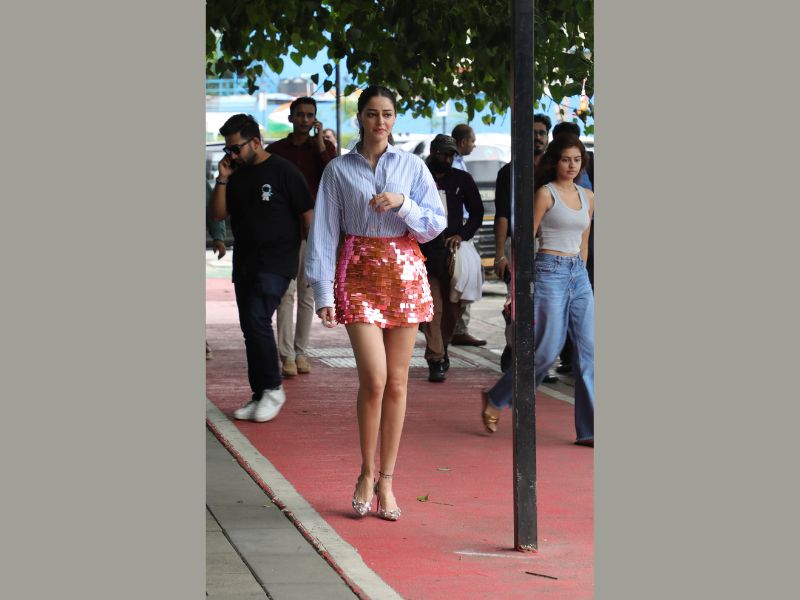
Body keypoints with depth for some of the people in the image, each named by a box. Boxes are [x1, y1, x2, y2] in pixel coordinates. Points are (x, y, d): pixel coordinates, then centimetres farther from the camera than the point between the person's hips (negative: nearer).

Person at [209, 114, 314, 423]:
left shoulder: (283, 171, -6)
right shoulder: (236, 174, 12)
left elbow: (307, 215, -4)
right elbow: (218, 214, 10)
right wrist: (222, 180, -2)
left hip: (276, 263, -7)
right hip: (244, 263, 7)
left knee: (257, 319, -19)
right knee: (250, 327, 7)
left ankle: (272, 389, -8)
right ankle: (259, 396, 14)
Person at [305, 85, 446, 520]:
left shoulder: (412, 167, 7)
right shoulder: (339, 170, 4)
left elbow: (436, 224, 5)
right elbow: (324, 233, 1)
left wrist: (402, 204, -12)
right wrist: (323, 293, -6)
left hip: (405, 273, 2)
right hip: (358, 273, -2)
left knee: (397, 383, 2)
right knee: (374, 378, -13)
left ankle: (386, 481, 10)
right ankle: (366, 472, 6)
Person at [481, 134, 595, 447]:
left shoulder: (587, 198, 13)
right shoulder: (545, 193, -5)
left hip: (578, 274, 6)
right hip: (551, 271, -6)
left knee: (588, 349, -1)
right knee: (547, 349, -7)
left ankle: (588, 429, 0)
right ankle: (495, 399, 15)